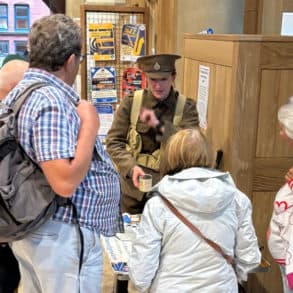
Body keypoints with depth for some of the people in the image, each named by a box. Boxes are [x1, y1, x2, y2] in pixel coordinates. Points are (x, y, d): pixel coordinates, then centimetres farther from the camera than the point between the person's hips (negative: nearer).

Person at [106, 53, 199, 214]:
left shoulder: (186, 107, -2)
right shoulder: (130, 103, -2)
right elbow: (113, 142, -3)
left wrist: (160, 125, -23)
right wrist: (131, 167, -20)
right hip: (133, 184, 1)